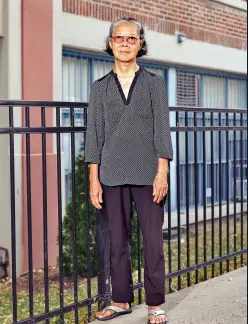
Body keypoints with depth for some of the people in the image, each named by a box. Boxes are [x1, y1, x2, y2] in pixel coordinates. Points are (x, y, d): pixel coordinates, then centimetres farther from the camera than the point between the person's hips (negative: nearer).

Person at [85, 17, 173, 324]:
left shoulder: (154, 83, 6)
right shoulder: (100, 87, 9)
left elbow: (162, 129, 0)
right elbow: (94, 134, 6)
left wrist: (162, 172, -9)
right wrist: (93, 179, 0)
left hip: (147, 174, -1)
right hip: (112, 175, 2)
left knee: (153, 240, -1)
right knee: (118, 241, 8)